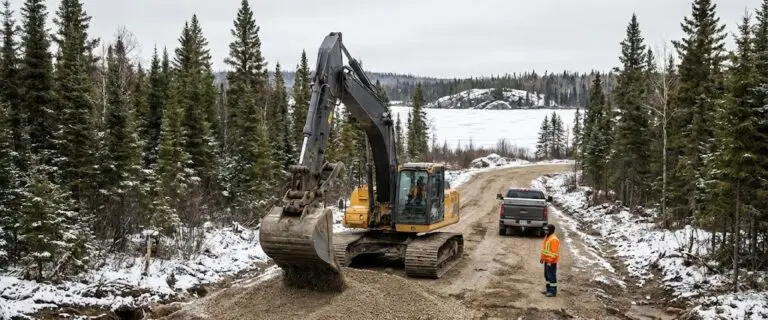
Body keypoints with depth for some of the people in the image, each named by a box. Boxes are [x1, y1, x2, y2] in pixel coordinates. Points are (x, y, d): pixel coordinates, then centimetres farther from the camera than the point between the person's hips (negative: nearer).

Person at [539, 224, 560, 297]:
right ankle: (549, 289, 26)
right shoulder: (546, 237, 10)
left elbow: (554, 252, -23)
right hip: (546, 260, 10)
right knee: (547, 275, 16)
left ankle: (553, 292, 2)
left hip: (551, 262, -10)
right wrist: (542, 258, 18)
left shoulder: (554, 239, -21)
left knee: (552, 276, -4)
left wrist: (550, 261, -23)